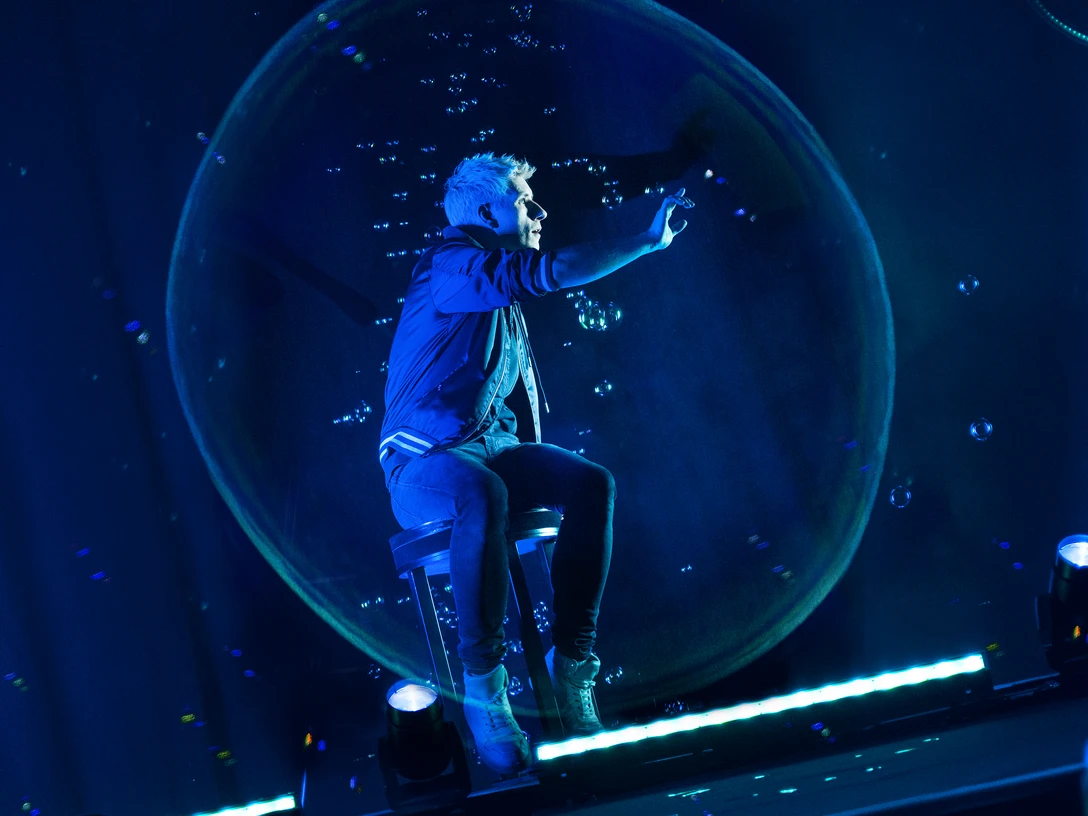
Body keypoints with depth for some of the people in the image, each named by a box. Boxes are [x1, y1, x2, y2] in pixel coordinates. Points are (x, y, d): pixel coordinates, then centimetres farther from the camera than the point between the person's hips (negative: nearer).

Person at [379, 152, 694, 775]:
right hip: (423, 460, -8)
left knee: (592, 483, -18)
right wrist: (648, 242, -18)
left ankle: (573, 662, -16)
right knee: (483, 495, -41)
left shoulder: (502, 285, 19)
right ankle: (483, 688, -33)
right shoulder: (451, 266, -11)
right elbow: (549, 273, -24)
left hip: (487, 446, 8)